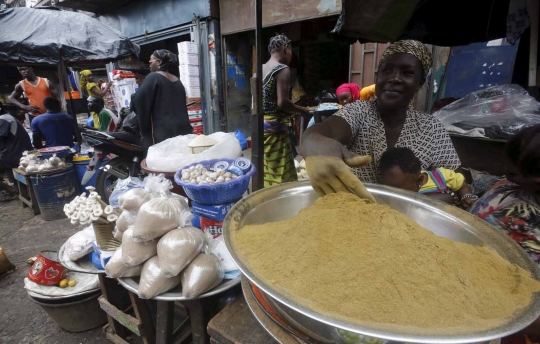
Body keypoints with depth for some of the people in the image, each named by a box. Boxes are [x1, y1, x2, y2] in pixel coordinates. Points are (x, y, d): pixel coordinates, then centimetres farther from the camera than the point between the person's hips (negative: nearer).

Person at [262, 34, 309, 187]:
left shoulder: (261, 69, 12)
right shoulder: (283, 69, -11)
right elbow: (282, 103, -19)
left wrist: (291, 111, 19)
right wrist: (301, 110, -2)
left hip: (260, 124, 8)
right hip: (274, 126, -8)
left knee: (264, 171, 15)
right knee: (279, 173, 0)